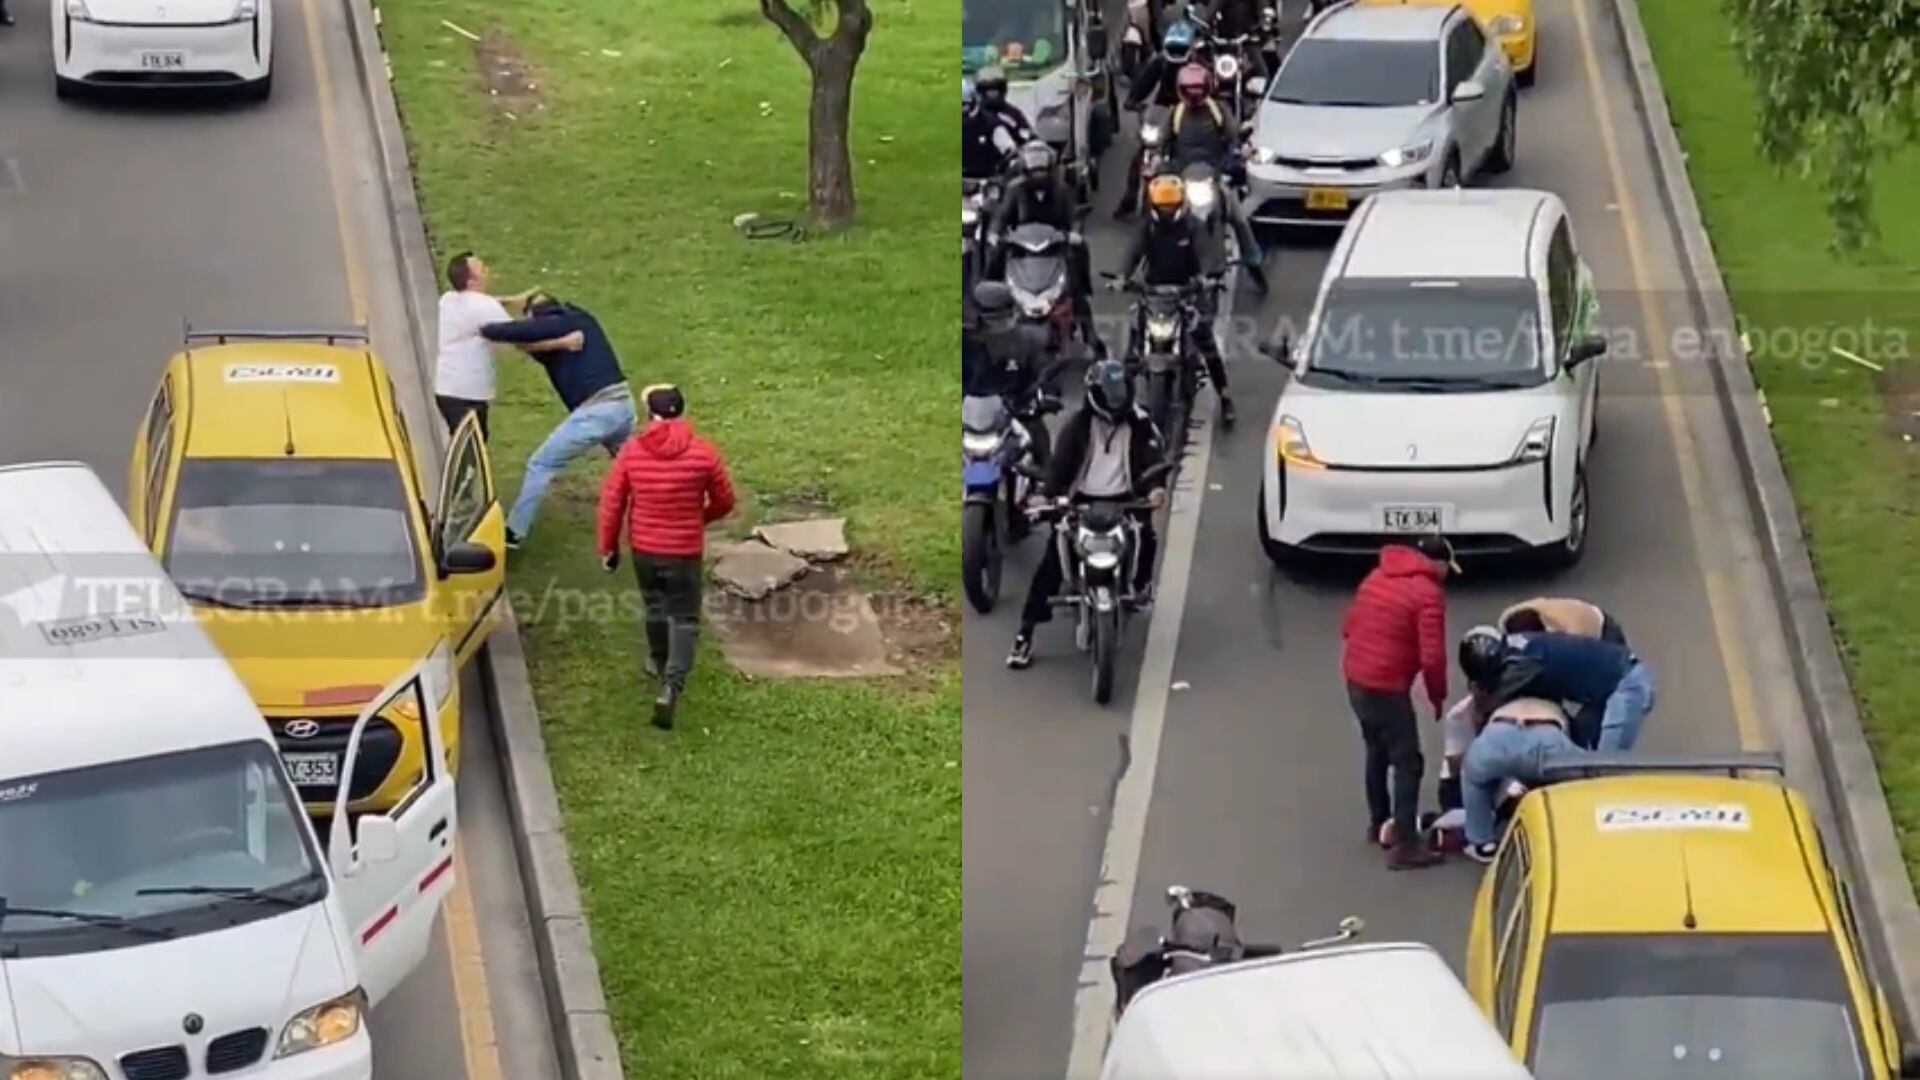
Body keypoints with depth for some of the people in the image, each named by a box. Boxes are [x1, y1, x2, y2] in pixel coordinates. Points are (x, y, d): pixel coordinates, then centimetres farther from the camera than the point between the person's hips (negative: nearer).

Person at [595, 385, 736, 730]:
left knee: (655, 606, 26)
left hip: (644, 547, 2)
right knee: (684, 617, 4)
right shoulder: (703, 453, -13)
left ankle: (659, 661, 48)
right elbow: (724, 502, -2)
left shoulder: (631, 451, -10)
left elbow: (611, 504, -5)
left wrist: (608, 547, 8)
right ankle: (671, 686, -14)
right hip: (685, 550, -2)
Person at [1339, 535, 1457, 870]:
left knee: (1378, 752, 26)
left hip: (1355, 678, 8)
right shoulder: (1428, 594, -12)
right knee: (1408, 762, -2)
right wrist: (1438, 695, -1)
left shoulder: (1377, 577, 12)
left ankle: (1379, 823, 39)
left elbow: (1348, 626, 18)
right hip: (1387, 686, -8)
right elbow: (1432, 656, -17)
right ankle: (1404, 845, -5)